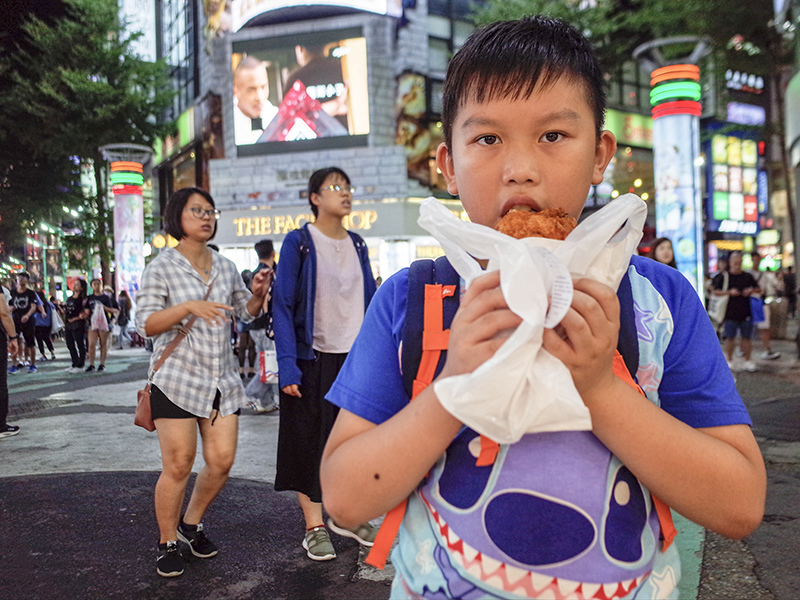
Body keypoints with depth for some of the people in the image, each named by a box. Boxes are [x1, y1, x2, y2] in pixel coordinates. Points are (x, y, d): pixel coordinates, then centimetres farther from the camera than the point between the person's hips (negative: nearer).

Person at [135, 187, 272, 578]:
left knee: (221, 461, 3)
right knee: (178, 465, -2)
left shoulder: (225, 267, 12)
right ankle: (167, 543, 20)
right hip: (176, 379, -4)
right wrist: (188, 306, -23)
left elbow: (247, 312, 21)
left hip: (221, 378, 5)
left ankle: (191, 524, 28)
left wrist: (258, 294, -1)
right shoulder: (162, 267, -2)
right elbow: (146, 325, -9)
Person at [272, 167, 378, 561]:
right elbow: (283, 306, -9)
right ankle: (315, 527, 18)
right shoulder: (298, 242, -5)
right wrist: (287, 365, -16)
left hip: (356, 356, 5)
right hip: (313, 358, -4)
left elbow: (371, 302, 12)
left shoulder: (357, 244, 10)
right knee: (310, 440, 4)